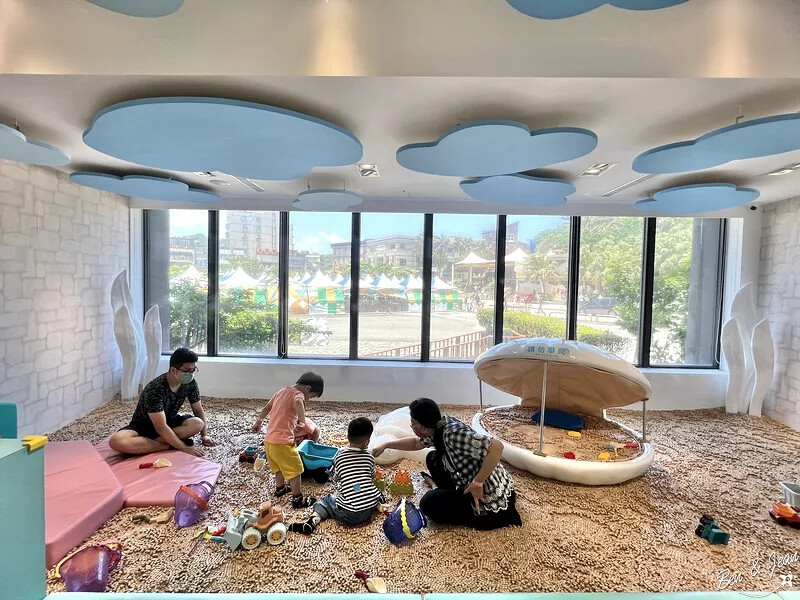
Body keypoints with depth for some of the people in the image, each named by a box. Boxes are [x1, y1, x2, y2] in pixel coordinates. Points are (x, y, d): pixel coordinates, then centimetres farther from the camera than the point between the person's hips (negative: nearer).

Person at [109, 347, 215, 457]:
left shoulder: (190, 383, -15)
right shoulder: (155, 389, -31)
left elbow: (198, 410, -1)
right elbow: (161, 427, -32)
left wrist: (204, 435, -11)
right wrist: (184, 448, -33)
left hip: (169, 422, 4)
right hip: (143, 426, -4)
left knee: (198, 423, -27)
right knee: (116, 441, -35)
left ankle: (145, 442, -18)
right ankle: (170, 446, -24)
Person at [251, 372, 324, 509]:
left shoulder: (282, 391, 13)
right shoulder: (298, 394, -13)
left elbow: (266, 409, 25)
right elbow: (298, 403, -39)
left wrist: (258, 423, 38)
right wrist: (302, 421, -38)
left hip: (268, 440, 9)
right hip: (282, 442, -8)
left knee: (279, 466, 30)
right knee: (295, 469, 8)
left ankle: (280, 488, 48)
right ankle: (298, 499, 19)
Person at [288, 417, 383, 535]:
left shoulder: (340, 456, 2)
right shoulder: (369, 457, 5)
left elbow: (334, 478, 15)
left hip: (347, 514, -2)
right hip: (369, 510, 2)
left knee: (324, 501, 20)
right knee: (378, 493, 31)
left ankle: (313, 521, -6)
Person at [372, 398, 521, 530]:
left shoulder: (454, 434, -30)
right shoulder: (439, 427, -2)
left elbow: (497, 447, -38)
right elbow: (416, 443, 19)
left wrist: (477, 483, -29)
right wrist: (386, 445, 21)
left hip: (489, 497, -9)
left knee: (428, 504, -6)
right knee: (433, 459, 12)